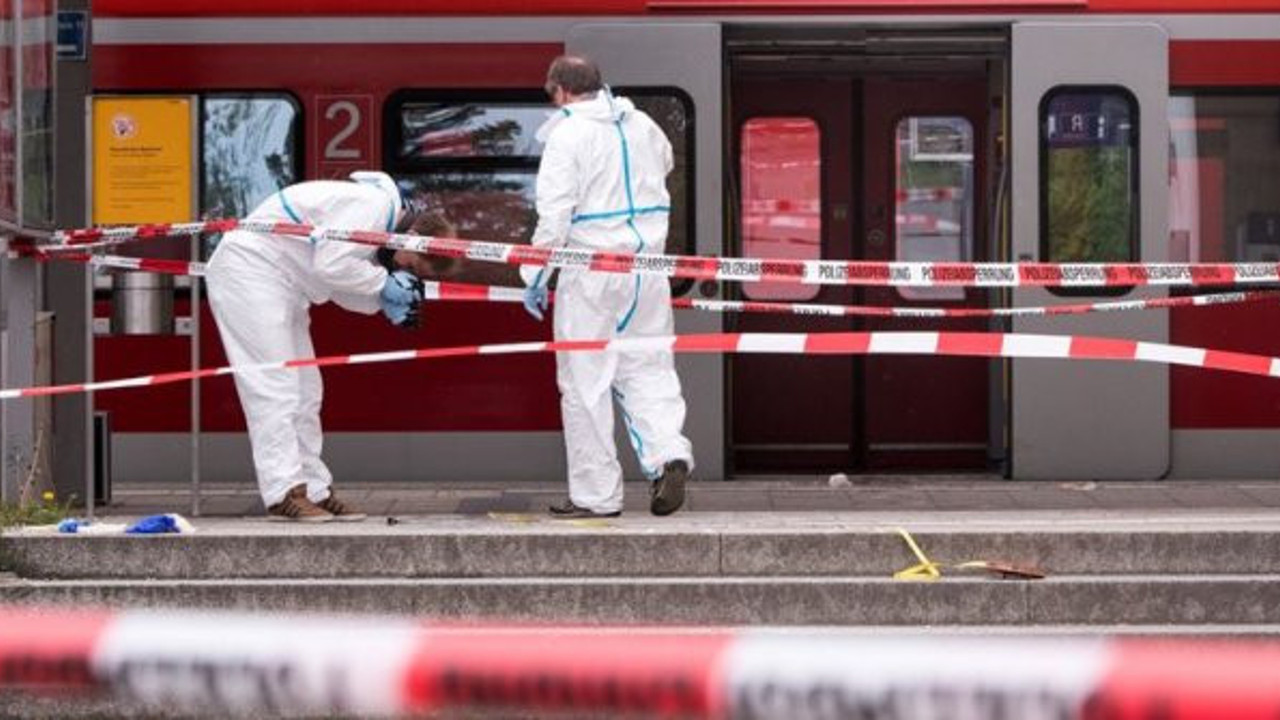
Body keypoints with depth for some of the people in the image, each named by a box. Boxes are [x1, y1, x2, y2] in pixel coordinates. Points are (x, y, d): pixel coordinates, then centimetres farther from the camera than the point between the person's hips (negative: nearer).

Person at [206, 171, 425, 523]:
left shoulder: (378, 210, 11)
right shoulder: (375, 203, -20)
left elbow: (342, 290, 11)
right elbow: (331, 264, -26)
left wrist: (384, 301, -5)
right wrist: (384, 283, -15)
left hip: (281, 283, 11)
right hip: (247, 272, -11)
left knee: (304, 390, 11)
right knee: (274, 384, -14)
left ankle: (314, 490, 15)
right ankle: (283, 493, -16)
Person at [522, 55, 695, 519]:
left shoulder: (568, 135, -10)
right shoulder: (642, 126, 9)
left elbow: (555, 214, -14)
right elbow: (664, 164, 30)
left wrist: (535, 276, -7)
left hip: (591, 274, -6)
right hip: (647, 265, 6)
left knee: (586, 383, 1)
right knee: (648, 369, 12)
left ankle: (597, 494, 4)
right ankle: (668, 454, -12)